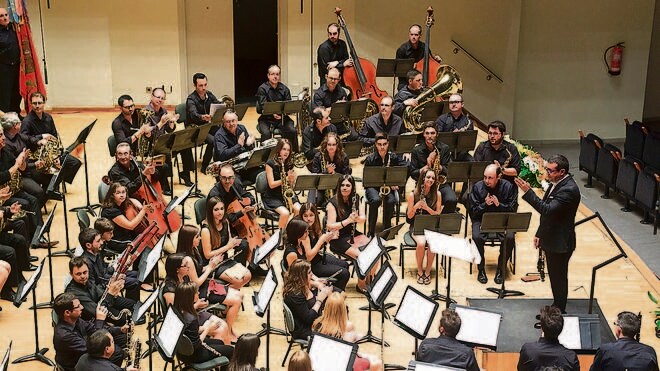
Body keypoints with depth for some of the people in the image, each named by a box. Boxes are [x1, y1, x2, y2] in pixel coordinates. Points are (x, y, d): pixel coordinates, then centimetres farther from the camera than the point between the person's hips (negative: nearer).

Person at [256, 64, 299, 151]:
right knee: (266, 133, -31)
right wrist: (272, 113, -33)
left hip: (282, 118, 2)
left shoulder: (284, 89, 9)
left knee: (293, 131, -22)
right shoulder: (262, 89, -1)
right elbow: (263, 107, -13)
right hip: (266, 119, -2)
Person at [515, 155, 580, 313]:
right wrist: (540, 234, 15)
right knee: (554, 276, 21)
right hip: (551, 239, 9)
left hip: (560, 243, -9)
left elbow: (548, 210, -34)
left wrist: (528, 192, -35)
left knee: (559, 278, 4)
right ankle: (556, 308, 35)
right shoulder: (557, 183, 5)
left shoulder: (569, 189, -25)